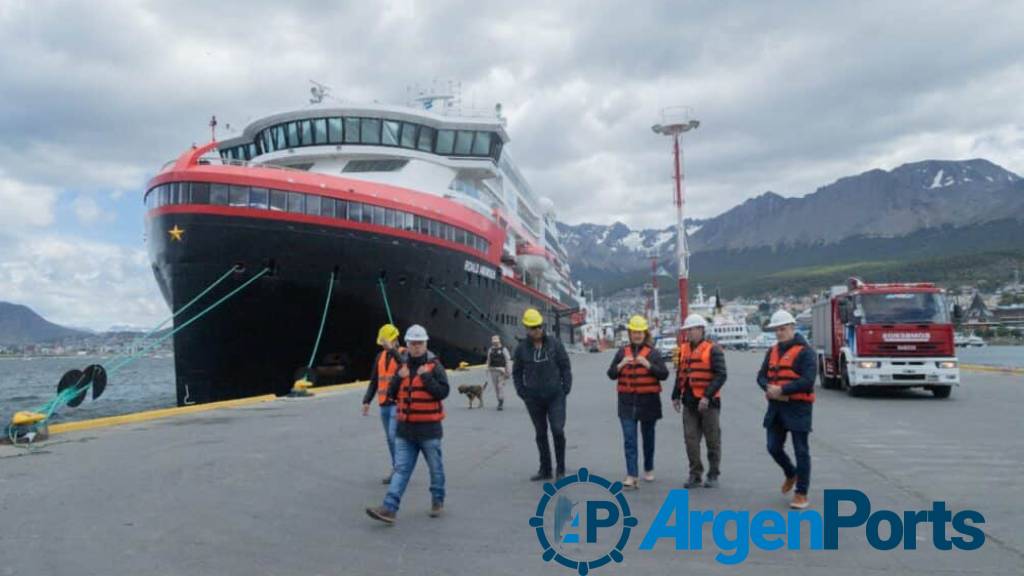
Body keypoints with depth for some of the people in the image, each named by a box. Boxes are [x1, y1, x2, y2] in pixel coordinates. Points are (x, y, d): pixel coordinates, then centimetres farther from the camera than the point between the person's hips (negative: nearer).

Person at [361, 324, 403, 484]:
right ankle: (397, 470, 20)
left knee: (394, 435, -14)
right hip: (384, 404, 6)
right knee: (390, 438, 10)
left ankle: (397, 469, -3)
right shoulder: (380, 356, 13)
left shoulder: (403, 354, -5)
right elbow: (374, 381, 17)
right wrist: (367, 400, 10)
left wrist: (392, 350, -33)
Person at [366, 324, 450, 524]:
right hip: (405, 428, 4)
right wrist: (399, 378, -7)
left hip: (429, 428, -4)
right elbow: (391, 394, 8)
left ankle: (438, 501, 28)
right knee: (401, 469, 1)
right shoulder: (403, 366, 9)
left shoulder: (434, 366, -6)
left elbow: (443, 392, -15)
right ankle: (389, 508, -3)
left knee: (435, 468, 10)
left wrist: (426, 376, -20)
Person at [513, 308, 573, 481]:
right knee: (541, 434, 10)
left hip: (555, 395, -1)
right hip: (533, 398, 2)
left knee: (558, 430, -9)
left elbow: (565, 367, 2)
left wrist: (566, 389, -4)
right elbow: (516, 373, 9)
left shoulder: (554, 343, -2)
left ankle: (561, 469, 8)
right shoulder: (522, 348, 0)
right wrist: (522, 393, 1)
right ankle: (545, 470, 21)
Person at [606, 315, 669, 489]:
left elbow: (664, 374, -7)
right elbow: (611, 374, 7)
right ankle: (632, 476, -10)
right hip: (627, 402, 1)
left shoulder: (653, 353, 0)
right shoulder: (622, 352, 7)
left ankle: (649, 469, 33)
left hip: (648, 401, -1)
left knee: (648, 437, 14)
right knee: (629, 440, -7)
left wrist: (648, 365, -20)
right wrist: (621, 364, -11)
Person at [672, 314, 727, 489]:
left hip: (708, 402, -5)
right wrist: (676, 396, 14)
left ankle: (713, 475, 17)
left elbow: (720, 376, -15)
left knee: (712, 440, 6)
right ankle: (695, 475, 14)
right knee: (691, 439, 5)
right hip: (689, 402, 6)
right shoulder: (684, 349, 11)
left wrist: (707, 396, -22)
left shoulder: (713, 349, -9)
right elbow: (680, 375, 19)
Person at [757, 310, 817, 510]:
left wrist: (782, 390, -19)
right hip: (776, 407, 6)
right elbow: (762, 375, 10)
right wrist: (769, 388, -12)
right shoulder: (773, 351, 12)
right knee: (774, 447, 9)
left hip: (798, 408, -6)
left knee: (801, 451, 1)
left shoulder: (805, 351, -9)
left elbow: (808, 380, -19)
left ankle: (801, 493, 10)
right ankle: (791, 474, 37)